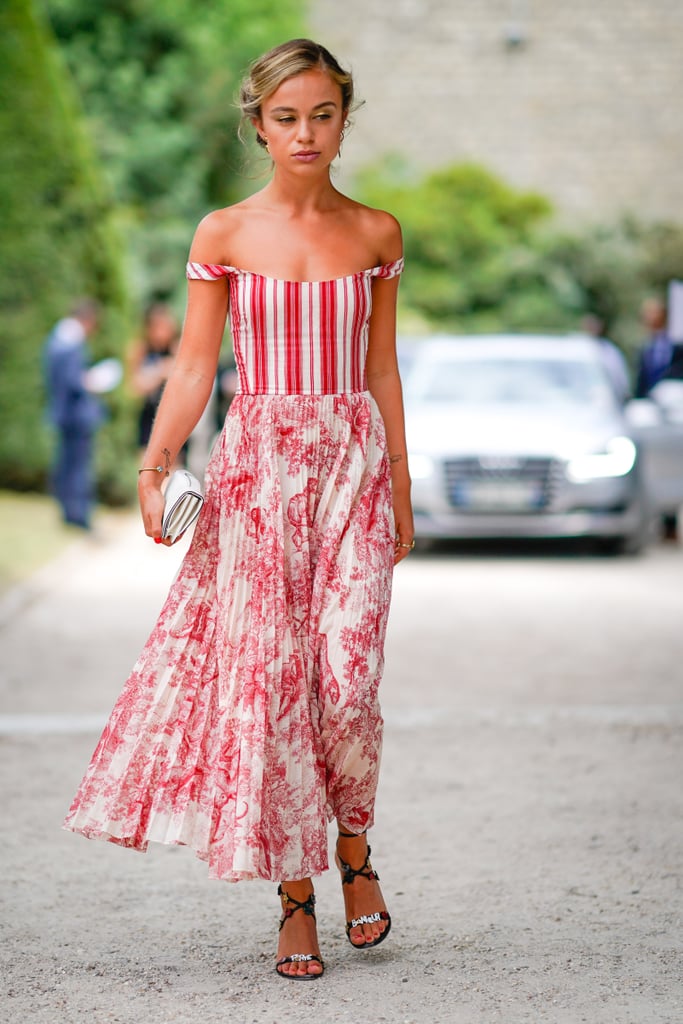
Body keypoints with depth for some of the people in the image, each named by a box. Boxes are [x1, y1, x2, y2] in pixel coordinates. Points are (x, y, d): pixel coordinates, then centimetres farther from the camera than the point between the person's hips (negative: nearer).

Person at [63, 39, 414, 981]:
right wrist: (156, 456, -14)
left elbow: (383, 371, 11)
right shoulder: (224, 235, 2)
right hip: (256, 469, 0)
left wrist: (401, 488, 11)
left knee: (346, 682, -9)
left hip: (352, 462, 1)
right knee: (268, 679, -2)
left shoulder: (376, 234, 7)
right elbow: (195, 365, 1)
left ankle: (355, 849, 18)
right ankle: (296, 898, 7)